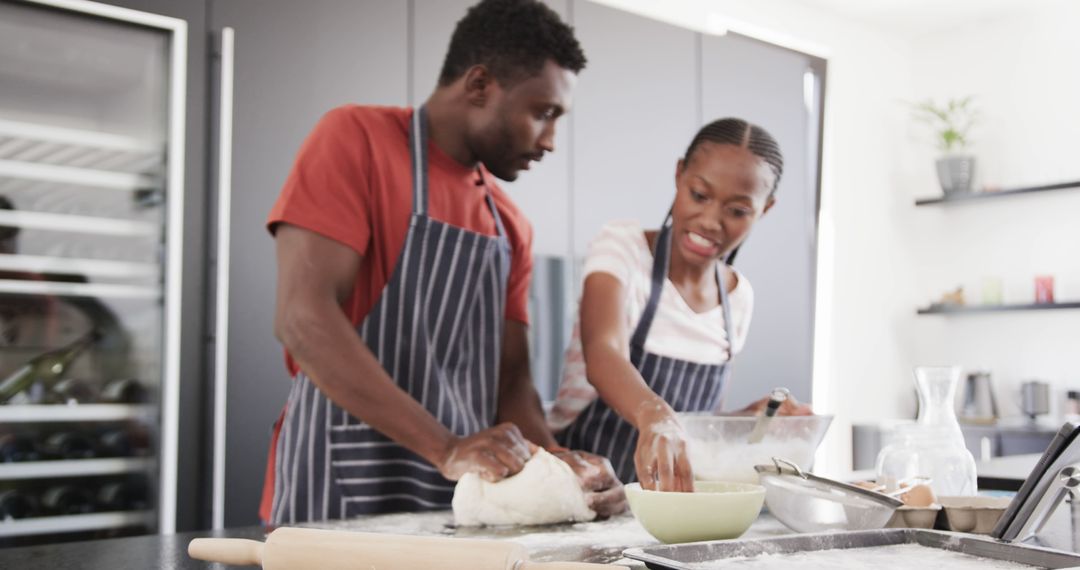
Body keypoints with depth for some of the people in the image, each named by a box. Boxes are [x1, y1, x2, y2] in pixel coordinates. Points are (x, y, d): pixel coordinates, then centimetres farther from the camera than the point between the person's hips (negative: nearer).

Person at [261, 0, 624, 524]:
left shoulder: (510, 225, 9)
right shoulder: (356, 139, -8)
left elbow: (510, 380, 11)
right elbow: (303, 319, -18)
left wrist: (557, 464, -9)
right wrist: (446, 449, -23)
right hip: (338, 499, -5)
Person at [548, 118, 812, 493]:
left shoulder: (739, 297, 4)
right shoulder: (622, 247, -9)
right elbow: (602, 352, -29)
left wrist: (756, 416, -3)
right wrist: (654, 415, -47)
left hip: (661, 498, 5)